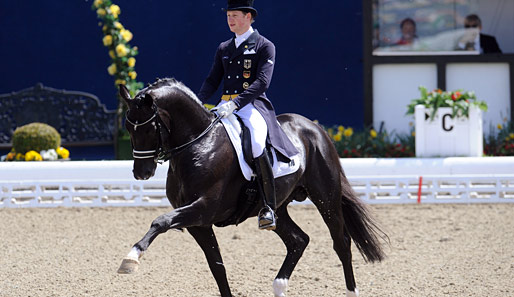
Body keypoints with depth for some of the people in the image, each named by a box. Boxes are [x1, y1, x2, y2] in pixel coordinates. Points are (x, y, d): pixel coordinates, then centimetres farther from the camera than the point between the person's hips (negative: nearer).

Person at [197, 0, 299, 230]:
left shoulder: (264, 47, 1)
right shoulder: (224, 49, 19)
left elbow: (262, 82, -12)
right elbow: (212, 81, 17)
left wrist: (235, 103, -24)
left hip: (253, 105, -7)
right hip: (225, 105, 7)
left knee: (256, 144, -33)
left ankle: (269, 207, -26)